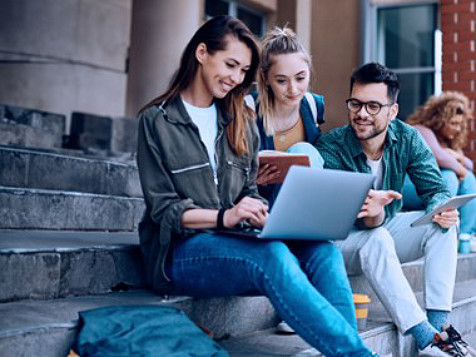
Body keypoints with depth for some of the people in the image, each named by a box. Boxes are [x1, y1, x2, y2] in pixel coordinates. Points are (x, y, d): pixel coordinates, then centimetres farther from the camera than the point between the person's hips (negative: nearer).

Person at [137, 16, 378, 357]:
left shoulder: (241, 121, 17)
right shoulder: (157, 120, 1)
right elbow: (163, 209, -5)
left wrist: (261, 214, -8)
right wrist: (224, 217, -21)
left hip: (236, 240, 5)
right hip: (182, 249, -5)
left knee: (322, 250, -24)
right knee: (273, 256, -35)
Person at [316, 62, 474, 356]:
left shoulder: (407, 139, -10)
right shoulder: (331, 148, -23)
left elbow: (436, 190, -10)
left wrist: (442, 210, -35)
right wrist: (372, 215, -53)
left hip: (385, 229, 5)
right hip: (341, 240, -5)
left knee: (443, 224, -17)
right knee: (377, 239, -35)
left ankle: (438, 321, -20)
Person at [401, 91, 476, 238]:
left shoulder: (447, 139, 19)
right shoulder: (421, 131, -9)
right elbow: (438, 157, -28)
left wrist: (458, 157, -3)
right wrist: (459, 169, -12)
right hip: (408, 186, -9)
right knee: (448, 176, -28)